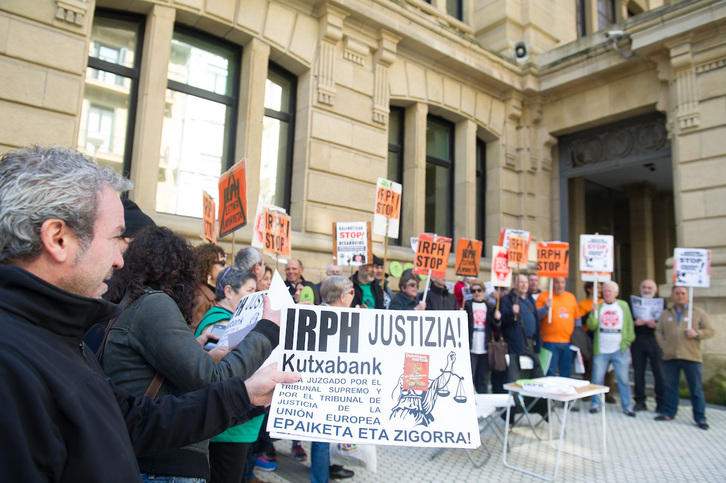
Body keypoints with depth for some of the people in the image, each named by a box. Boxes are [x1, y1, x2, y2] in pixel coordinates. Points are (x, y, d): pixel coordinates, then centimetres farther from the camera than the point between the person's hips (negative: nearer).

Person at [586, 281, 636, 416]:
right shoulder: (598, 306, 7)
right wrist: (593, 313, -16)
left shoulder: (623, 306, 8)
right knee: (597, 379, 2)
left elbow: (629, 324, 8)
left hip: (619, 350, 0)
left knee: (623, 379, 2)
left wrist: (627, 341, -1)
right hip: (601, 350, 0)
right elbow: (591, 326, -1)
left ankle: (627, 406, 15)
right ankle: (595, 404, 14)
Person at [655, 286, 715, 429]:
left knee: (696, 388, 1)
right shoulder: (665, 314, 12)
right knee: (670, 386, 10)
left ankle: (700, 418, 11)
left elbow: (710, 331, 4)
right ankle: (669, 413, 20)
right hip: (670, 357, 3)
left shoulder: (698, 313, 5)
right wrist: (664, 347, 0)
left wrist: (697, 333, -14)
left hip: (692, 357, -2)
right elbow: (658, 332, 12)